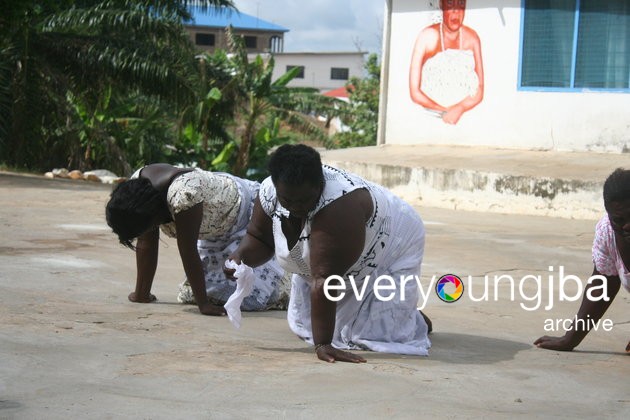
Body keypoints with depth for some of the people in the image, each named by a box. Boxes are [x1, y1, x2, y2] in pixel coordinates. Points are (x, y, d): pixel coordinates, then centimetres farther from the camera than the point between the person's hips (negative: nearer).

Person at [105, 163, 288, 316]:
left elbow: (188, 252, -34)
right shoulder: (137, 185, -17)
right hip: (216, 229, 8)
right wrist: (141, 295, -7)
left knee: (250, 297, -19)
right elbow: (146, 244, -9)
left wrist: (204, 304, -27)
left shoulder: (182, 194, -40)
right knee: (190, 294, 3)